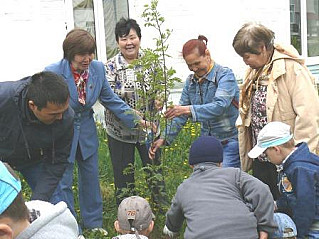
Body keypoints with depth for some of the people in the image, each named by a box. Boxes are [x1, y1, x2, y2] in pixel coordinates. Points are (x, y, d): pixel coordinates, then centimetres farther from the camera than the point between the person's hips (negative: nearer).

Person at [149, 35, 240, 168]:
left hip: (229, 141, -6)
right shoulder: (191, 81, 8)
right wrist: (164, 138, -2)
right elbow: (181, 114, 9)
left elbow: (220, 106, -26)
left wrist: (189, 110, -37)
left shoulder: (225, 75, -11)